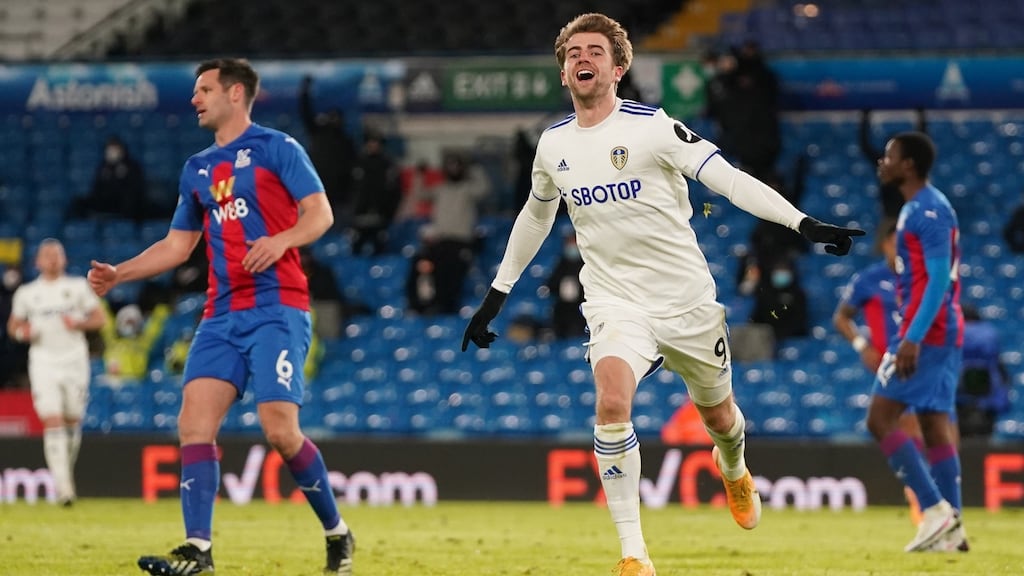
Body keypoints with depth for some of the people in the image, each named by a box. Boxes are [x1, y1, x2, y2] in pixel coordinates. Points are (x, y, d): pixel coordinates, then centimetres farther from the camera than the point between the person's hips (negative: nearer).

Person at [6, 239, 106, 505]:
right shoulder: (26, 293, 7)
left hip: (74, 360, 1)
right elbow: (13, 325, 15)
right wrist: (22, 332, -8)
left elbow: (99, 318, 7)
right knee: (53, 421, -13)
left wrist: (79, 323, -12)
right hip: (44, 362, -1)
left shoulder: (78, 287, 5)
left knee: (73, 421, 7)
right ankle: (62, 484, -20)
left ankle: (67, 471, 31)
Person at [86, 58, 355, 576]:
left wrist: (282, 239, -26)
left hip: (276, 307, -7)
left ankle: (337, 534, 5)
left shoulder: (276, 147, 0)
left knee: (280, 431, -14)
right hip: (222, 315, 7)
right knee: (194, 423, -10)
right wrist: (119, 274, 12)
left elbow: (320, 213, -7)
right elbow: (177, 245, 24)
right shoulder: (197, 169, 20)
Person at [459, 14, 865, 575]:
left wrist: (804, 223, -30)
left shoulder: (652, 126, -13)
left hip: (686, 298, -1)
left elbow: (729, 179, -19)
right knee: (612, 404, -26)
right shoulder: (552, 145, 2)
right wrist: (496, 295, 24)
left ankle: (734, 469, 56)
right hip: (615, 303, 1)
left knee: (717, 415, 15)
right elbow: (535, 215, 21)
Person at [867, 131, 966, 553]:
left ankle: (935, 508, -14)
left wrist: (913, 338, -26)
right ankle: (951, 529, 4)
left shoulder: (927, 211, -13)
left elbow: (938, 278, -21)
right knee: (935, 426, 7)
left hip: (926, 332, -10)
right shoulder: (923, 208, 18)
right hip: (944, 335, 10)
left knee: (880, 418, -9)